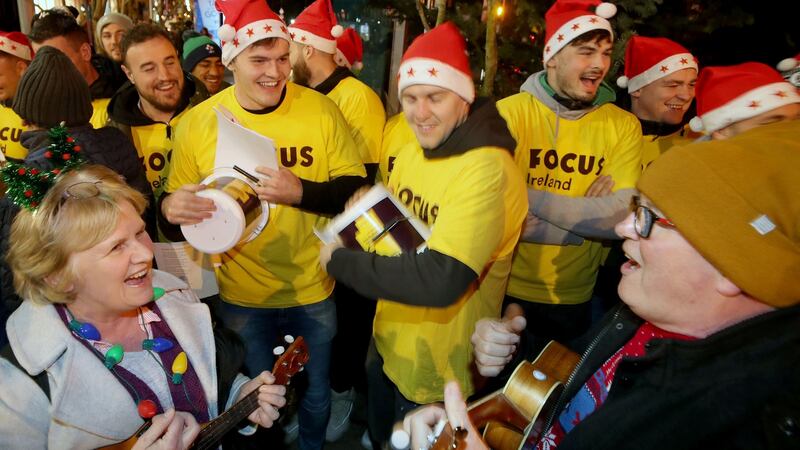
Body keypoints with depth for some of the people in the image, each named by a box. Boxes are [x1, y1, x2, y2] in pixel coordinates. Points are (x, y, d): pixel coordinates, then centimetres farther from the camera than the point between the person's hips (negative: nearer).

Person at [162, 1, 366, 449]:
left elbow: (354, 189, -8)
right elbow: (174, 202, -2)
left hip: (313, 291, 1)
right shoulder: (198, 122, -10)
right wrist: (172, 207, -26)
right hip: (241, 295, 0)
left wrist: (301, 191, -27)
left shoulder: (321, 109, -11)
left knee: (317, 394, 23)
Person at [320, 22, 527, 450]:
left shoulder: (487, 170, -28)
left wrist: (340, 260, -25)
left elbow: (440, 281, -36)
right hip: (388, 345, 7)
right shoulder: (412, 152, 0)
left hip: (439, 372, -7)